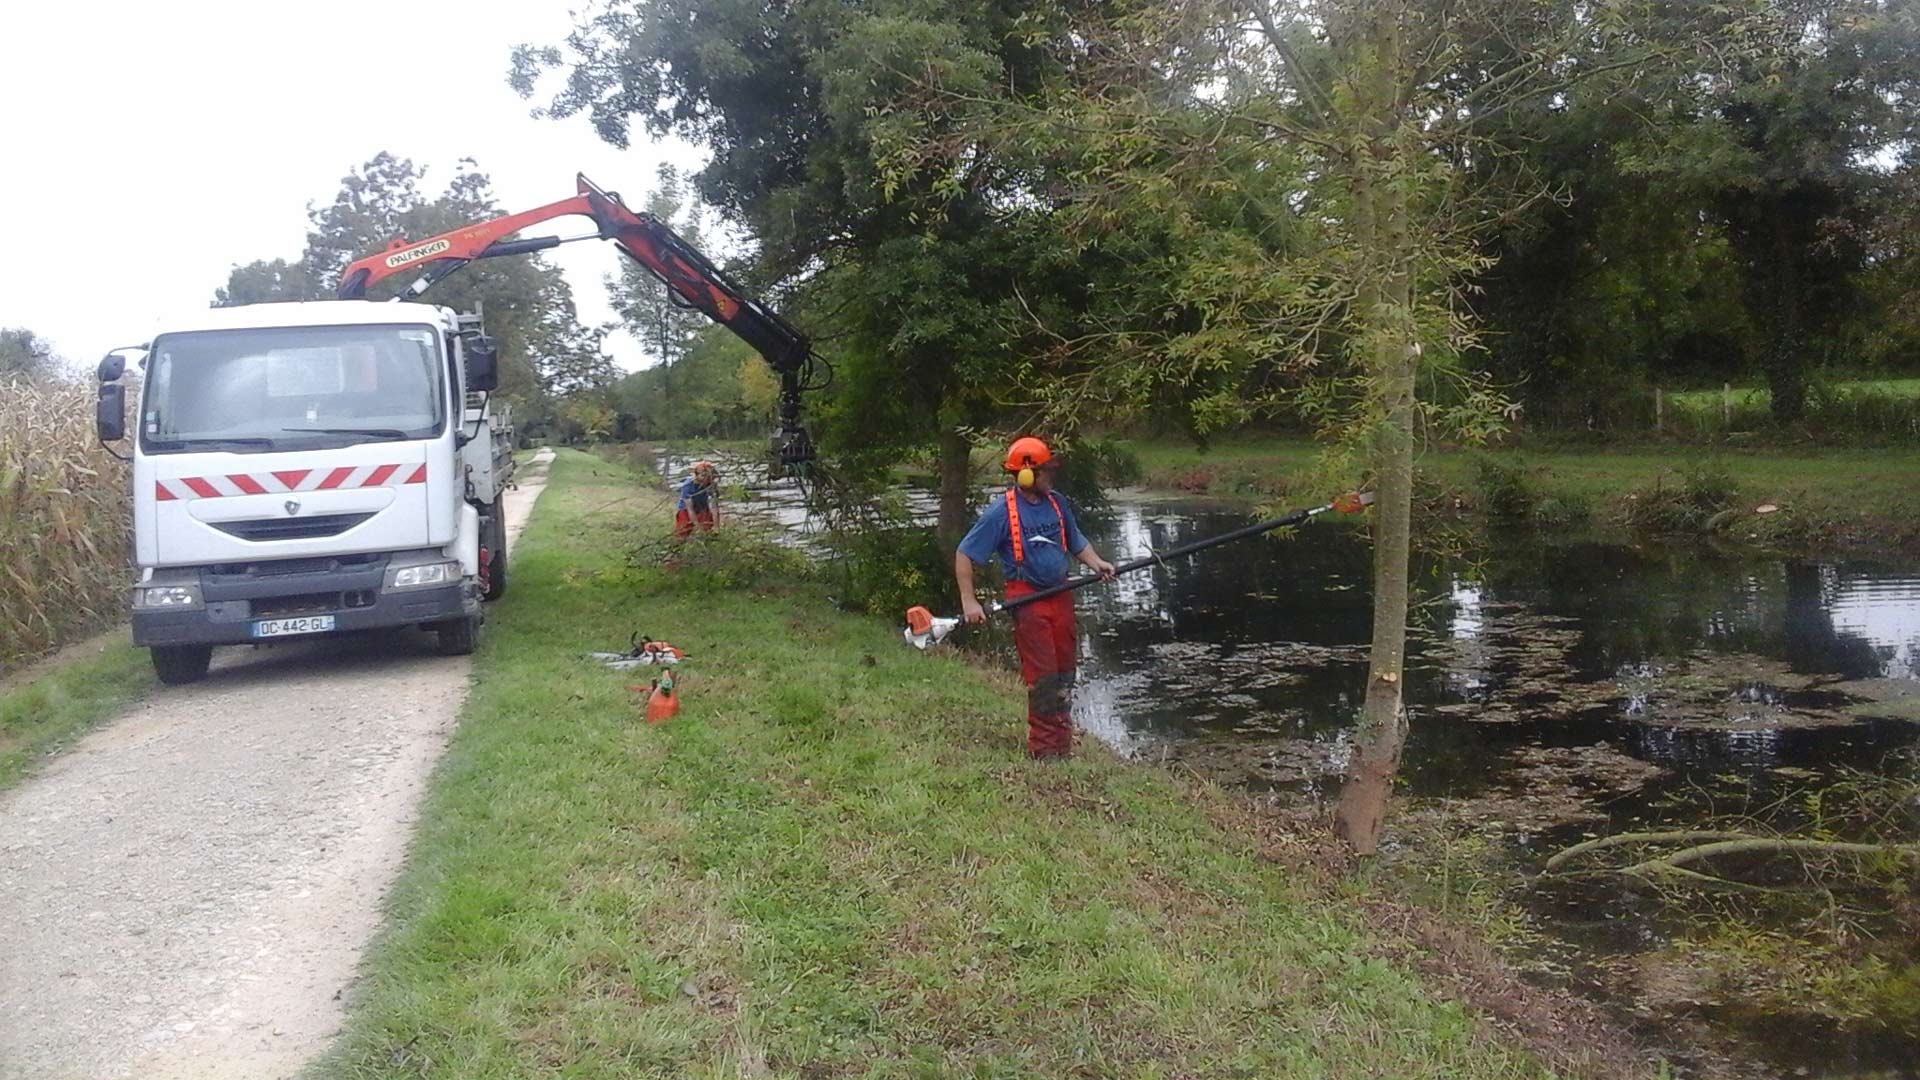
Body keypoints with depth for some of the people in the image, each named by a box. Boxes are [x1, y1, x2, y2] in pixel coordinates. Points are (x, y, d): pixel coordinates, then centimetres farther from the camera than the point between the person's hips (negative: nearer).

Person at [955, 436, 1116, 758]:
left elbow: (1077, 542, 19)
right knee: (1042, 675, -4)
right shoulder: (1002, 511, -11)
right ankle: (1043, 749, 9)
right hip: (1027, 599, -6)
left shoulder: (1057, 504, 7)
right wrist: (969, 601, -14)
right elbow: (964, 554, -8)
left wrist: (1097, 563, -2)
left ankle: (1062, 744, 27)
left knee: (1066, 669, 12)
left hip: (1060, 596, 6)